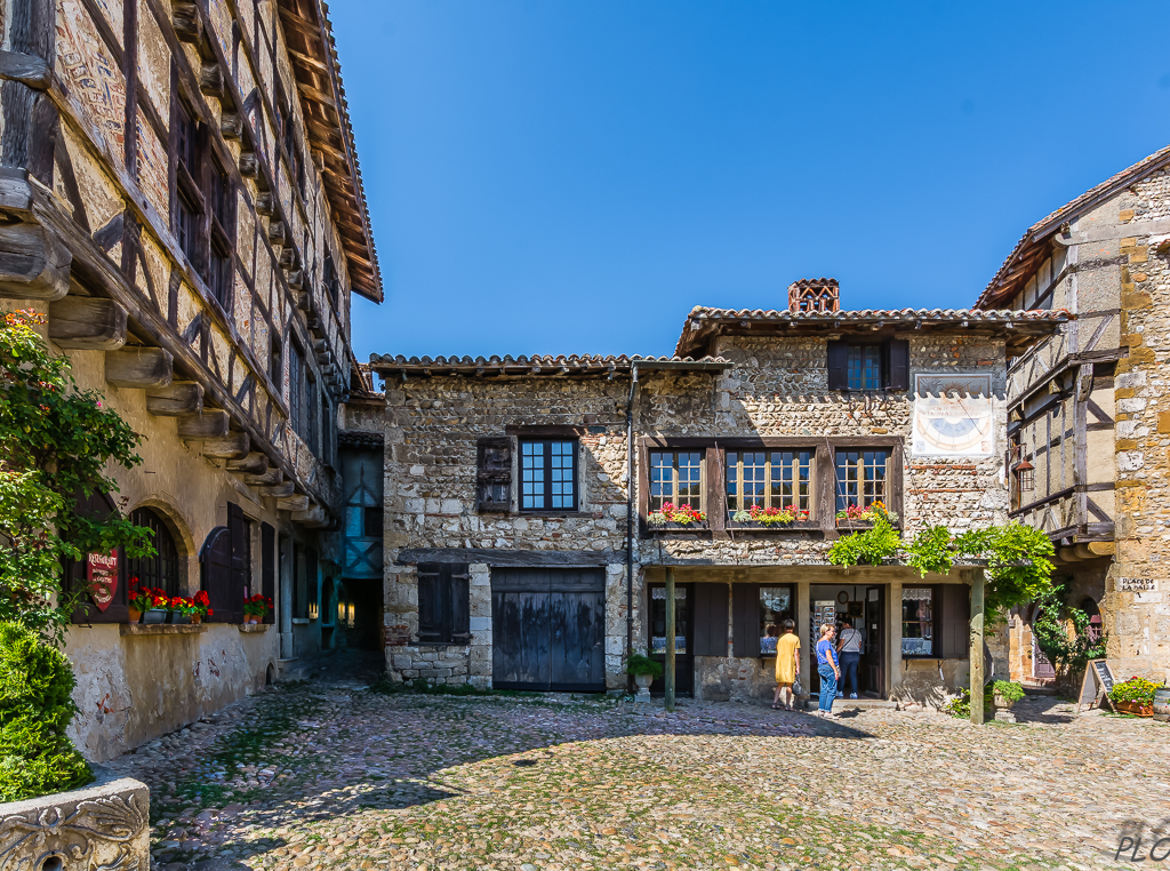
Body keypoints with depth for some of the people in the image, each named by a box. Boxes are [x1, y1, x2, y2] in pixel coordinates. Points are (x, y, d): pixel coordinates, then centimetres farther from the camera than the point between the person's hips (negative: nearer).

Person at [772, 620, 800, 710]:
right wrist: (798, 667, -7)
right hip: (790, 663, -3)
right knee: (789, 685, 5)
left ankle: (774, 703, -2)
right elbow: (796, 654, -8)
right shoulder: (795, 639, -4)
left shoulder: (780, 637, 6)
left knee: (780, 684, 9)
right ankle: (788, 705, 4)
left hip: (780, 663, 3)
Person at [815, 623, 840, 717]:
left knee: (824, 690, 12)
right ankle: (828, 711, -5)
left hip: (821, 667, 9)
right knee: (832, 691, -4)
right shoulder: (827, 643, -15)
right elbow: (829, 658, -20)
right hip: (829, 667, -9)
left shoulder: (819, 642, 15)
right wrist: (835, 670, -19)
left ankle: (821, 710, 12)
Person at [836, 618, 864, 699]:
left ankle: (840, 691, 9)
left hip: (846, 654, -5)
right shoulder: (858, 632, 12)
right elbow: (860, 645, 12)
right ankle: (854, 692, 1)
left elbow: (841, 644, -10)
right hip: (856, 654, 5)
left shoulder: (844, 631, -7)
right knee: (853, 674, 7)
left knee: (842, 673, 5)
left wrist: (836, 653, -2)